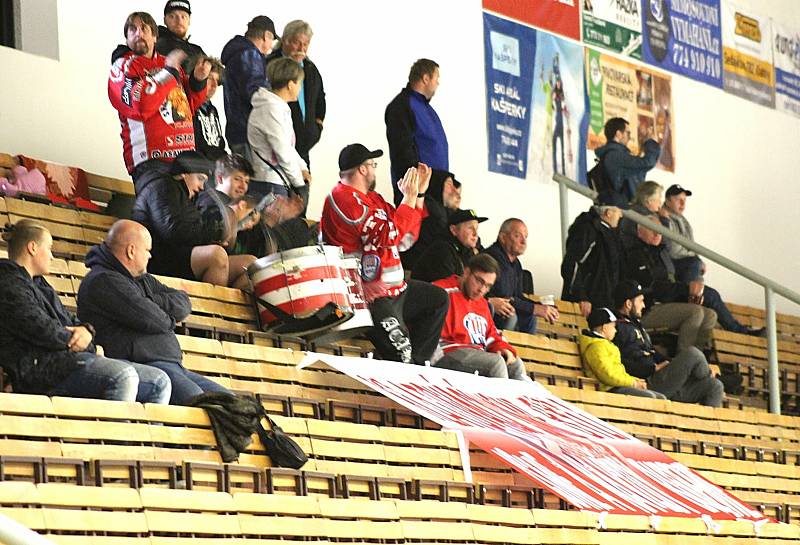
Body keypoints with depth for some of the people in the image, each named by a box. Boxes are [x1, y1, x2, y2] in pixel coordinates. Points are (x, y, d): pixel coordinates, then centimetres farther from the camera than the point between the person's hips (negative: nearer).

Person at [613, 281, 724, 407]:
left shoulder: (636, 325, 28)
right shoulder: (618, 328, -6)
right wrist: (653, 368, -17)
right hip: (648, 384, -10)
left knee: (715, 387, 1)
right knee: (692, 354, -21)